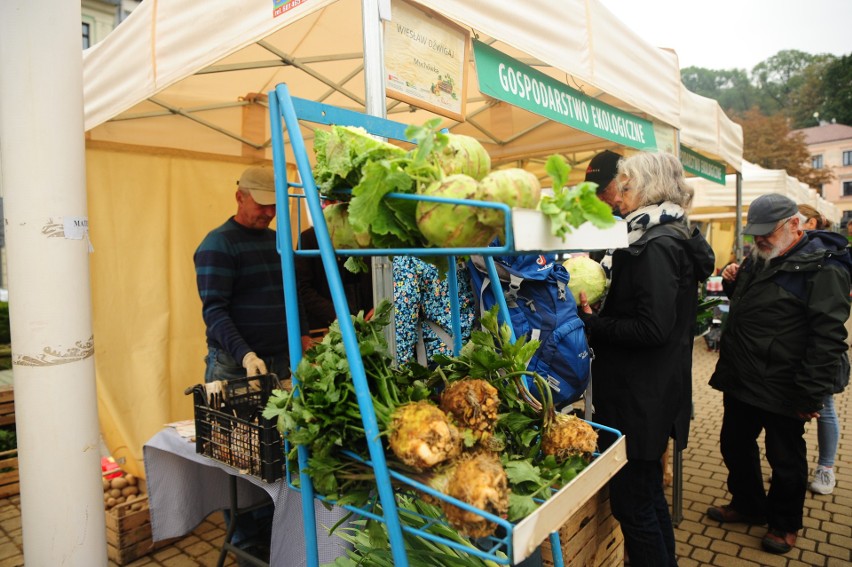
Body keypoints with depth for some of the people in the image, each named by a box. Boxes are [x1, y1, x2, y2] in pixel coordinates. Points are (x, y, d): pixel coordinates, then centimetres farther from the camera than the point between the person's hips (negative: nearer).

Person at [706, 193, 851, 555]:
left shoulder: (823, 267, -16)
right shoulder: (759, 259, 9)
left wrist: (811, 395, -22)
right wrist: (733, 283, 3)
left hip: (781, 390, -8)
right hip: (740, 380, 8)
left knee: (786, 460, 12)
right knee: (735, 446, 20)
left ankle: (784, 524, 33)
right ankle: (748, 505, 41)